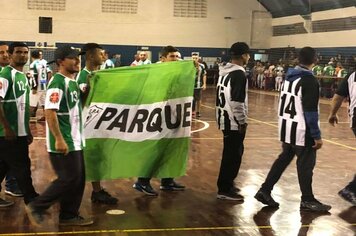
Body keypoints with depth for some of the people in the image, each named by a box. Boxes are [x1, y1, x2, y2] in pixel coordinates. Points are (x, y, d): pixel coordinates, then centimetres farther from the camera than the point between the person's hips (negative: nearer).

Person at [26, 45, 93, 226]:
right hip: (63, 142, -10)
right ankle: (36, 207, 7)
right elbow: (49, 112, -24)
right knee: (69, 179, -6)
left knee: (78, 179, 11)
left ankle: (69, 216, 21)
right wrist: (59, 139, -27)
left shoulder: (73, 82, 13)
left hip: (75, 140, 10)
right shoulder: (57, 82, -17)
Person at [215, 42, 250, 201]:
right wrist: (243, 121, -16)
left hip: (225, 118, 9)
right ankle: (224, 190, 3)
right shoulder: (239, 74, -18)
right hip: (234, 121, -9)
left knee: (231, 152, 20)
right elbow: (236, 101, -24)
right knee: (233, 154, -2)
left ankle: (227, 183, 29)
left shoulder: (225, 71, 10)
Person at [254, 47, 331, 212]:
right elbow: (311, 111, -20)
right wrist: (317, 135, -15)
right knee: (305, 164, 4)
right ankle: (307, 200, 15)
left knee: (283, 159, 17)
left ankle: (265, 190, 17)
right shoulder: (309, 80, -17)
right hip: (301, 130, -8)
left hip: (286, 127, 8)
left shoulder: (289, 76, 7)